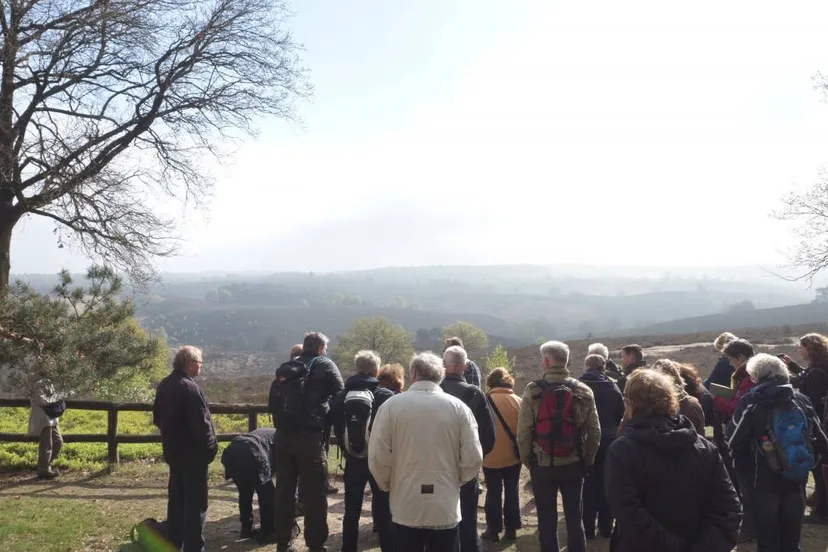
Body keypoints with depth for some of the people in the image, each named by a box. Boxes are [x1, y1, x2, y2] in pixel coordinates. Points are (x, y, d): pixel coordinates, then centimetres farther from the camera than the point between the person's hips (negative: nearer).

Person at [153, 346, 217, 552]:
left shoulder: (164, 385, 6)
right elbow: (201, 423, -24)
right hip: (193, 454, -9)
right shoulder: (189, 387, -23)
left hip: (173, 451, 9)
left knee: (176, 499, 19)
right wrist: (212, 446, -11)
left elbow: (157, 418, 16)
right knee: (196, 503, 0)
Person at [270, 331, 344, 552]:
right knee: (314, 494, 2)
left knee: (284, 491, 13)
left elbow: (273, 401, 14)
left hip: (283, 436, 5)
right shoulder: (325, 365, 2)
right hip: (310, 437, -5)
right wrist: (327, 425, 11)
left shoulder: (285, 368, 16)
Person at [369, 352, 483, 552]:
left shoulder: (391, 405, -7)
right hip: (446, 508, 1)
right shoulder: (458, 407, -4)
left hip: (406, 508, 0)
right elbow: (473, 458, -6)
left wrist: (387, 485, 11)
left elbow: (378, 457, -8)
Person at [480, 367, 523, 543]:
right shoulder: (519, 401, -5)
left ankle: (493, 530, 15)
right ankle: (511, 529, 20)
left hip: (491, 456, -2)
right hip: (513, 456, 2)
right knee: (512, 492, 14)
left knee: (493, 494, 9)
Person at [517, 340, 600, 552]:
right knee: (575, 518, 14)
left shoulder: (533, 391, -10)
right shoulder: (583, 391, -2)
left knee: (547, 521, 9)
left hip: (542, 465, -2)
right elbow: (594, 431, -1)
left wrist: (526, 460, 3)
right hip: (574, 464, 2)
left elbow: (523, 432, -11)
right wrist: (588, 460, 11)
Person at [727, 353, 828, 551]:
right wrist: (804, 465, 13)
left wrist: (745, 472, 2)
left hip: (763, 480, -4)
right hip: (796, 480, 4)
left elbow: (734, 442, -11)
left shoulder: (750, 402, -10)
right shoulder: (801, 400, 3)